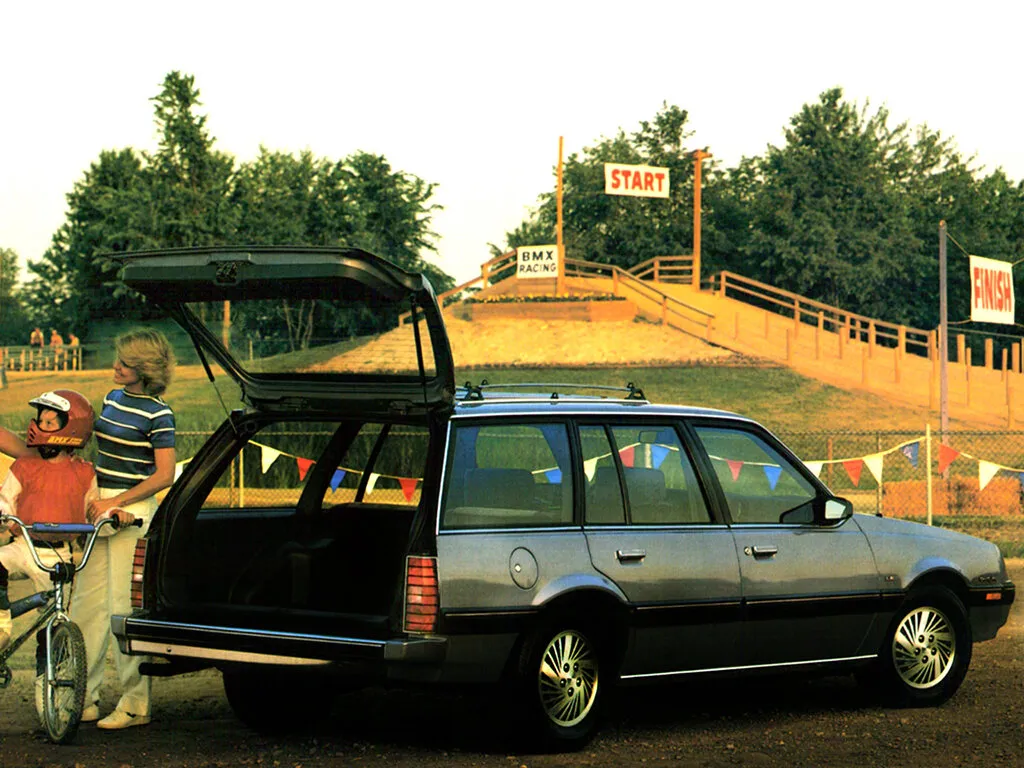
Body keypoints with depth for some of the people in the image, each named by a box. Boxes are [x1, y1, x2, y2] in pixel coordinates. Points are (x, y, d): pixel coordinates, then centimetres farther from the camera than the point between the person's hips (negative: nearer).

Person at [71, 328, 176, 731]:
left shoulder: (157, 414, -11)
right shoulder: (113, 399, 12)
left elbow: (164, 475, -14)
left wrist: (115, 502, -17)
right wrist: (93, 498, 11)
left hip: (133, 509, -8)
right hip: (100, 506, 8)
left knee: (125, 605, -6)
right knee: (86, 602, 9)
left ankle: (135, 703, 2)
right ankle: (84, 694, 17)